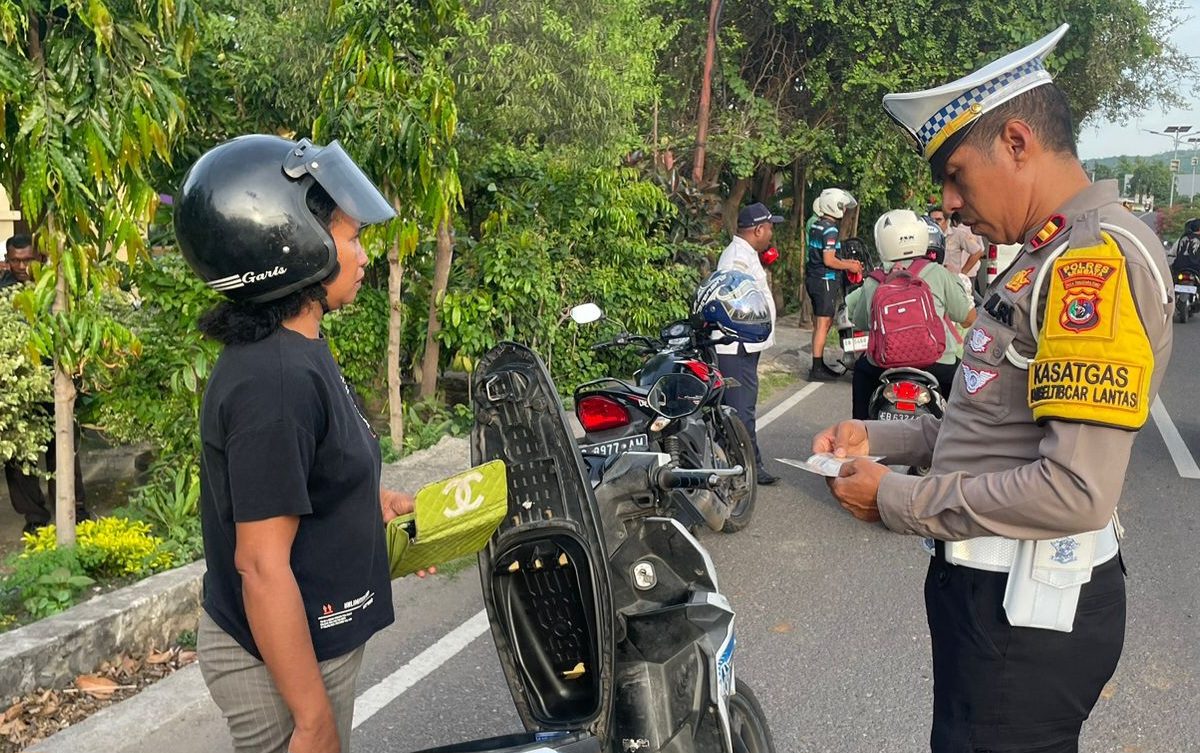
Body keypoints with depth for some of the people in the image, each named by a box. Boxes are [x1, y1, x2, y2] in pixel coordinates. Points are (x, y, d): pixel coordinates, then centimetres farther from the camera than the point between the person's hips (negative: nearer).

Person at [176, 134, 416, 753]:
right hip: (284, 662, -9)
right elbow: (263, 565, -26)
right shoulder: (277, 382, -27)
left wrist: (377, 505, 10)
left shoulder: (290, 352, 3)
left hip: (312, 638, 9)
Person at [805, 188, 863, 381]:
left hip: (812, 278, 10)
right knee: (823, 323, -6)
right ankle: (817, 369, -5)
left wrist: (846, 262, 17)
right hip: (825, 280, -10)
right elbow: (828, 260, -22)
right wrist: (849, 267, -8)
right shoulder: (830, 229, -17)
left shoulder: (814, 223, 13)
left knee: (821, 323, 16)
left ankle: (819, 365, 22)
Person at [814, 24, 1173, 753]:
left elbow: (1077, 493, -26)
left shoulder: (1097, 257, -20)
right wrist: (880, 438, 6)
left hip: (1027, 604, -10)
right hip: (1000, 583, 10)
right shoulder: (1055, 255, 13)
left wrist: (898, 501, -17)